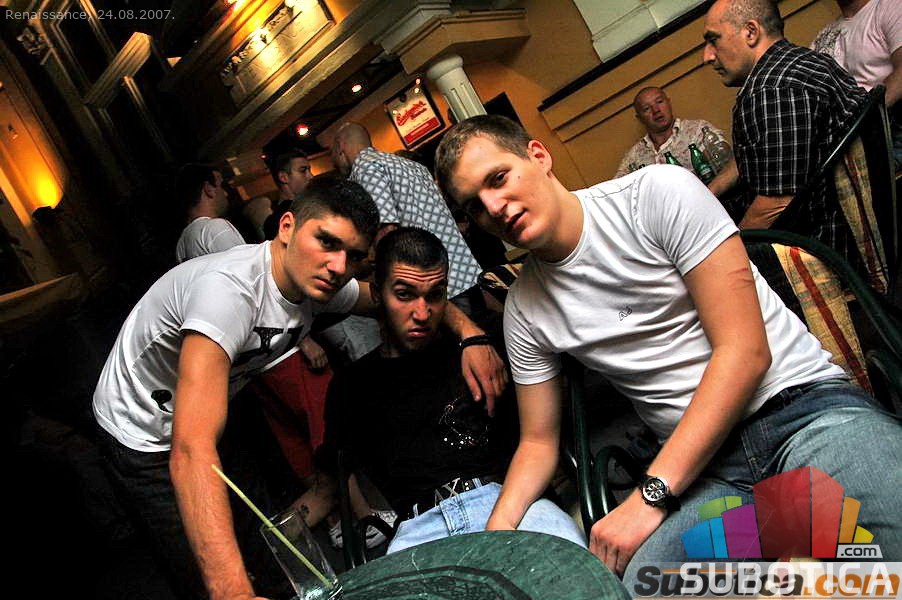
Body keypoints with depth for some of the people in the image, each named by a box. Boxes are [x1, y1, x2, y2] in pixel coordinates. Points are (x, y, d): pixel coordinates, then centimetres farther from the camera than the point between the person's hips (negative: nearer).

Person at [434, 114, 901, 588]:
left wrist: (651, 495, -15)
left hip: (806, 404, -3)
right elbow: (538, 441, 15)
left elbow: (746, 350, -12)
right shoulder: (523, 311, 7)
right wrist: (499, 524, -7)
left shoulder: (656, 192, -7)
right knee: (625, 583, -26)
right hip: (705, 464, 4)